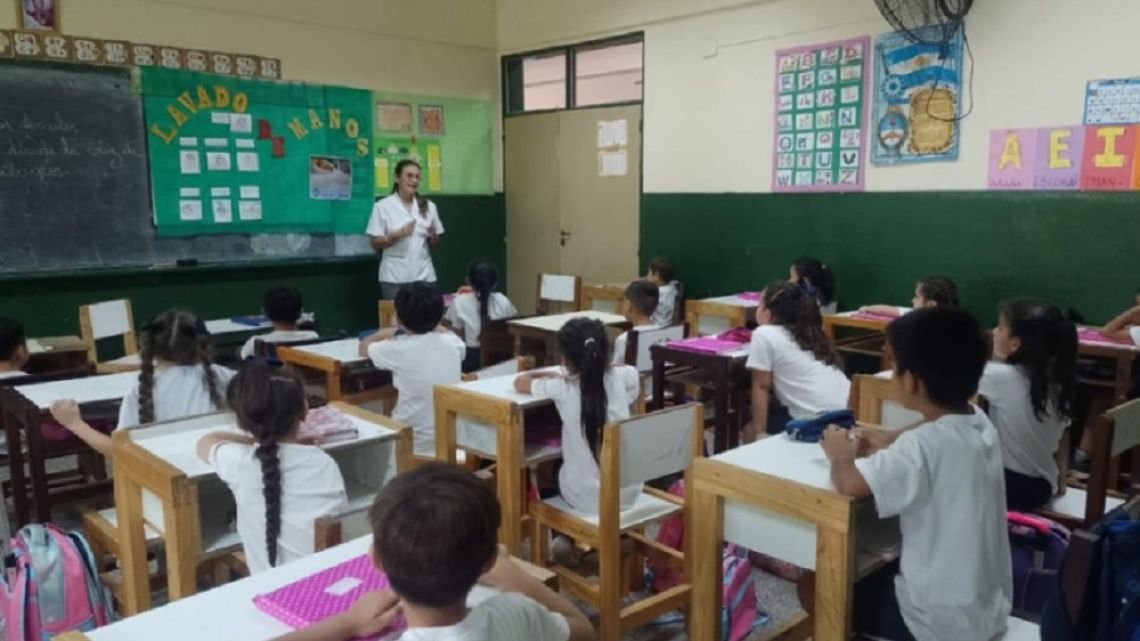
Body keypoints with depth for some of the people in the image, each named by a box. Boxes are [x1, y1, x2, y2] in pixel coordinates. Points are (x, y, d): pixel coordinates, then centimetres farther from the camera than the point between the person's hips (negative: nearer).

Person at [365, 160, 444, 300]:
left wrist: (432, 236, -7)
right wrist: (397, 235, -17)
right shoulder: (383, 206, -1)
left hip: (424, 275, 3)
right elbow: (375, 245, -2)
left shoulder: (429, 206, 8)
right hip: (395, 278, -3)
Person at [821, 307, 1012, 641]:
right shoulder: (980, 425, -3)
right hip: (989, 607, 8)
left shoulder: (925, 446, -29)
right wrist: (890, 441, 6)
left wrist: (841, 456, -14)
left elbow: (849, 483, -35)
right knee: (874, 572, 29)